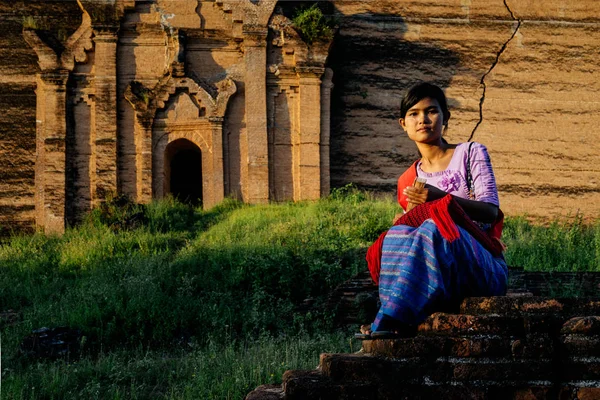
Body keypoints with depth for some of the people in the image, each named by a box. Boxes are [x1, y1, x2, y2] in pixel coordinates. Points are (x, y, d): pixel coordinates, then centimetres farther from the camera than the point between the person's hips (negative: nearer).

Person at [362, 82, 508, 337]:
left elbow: (491, 212, -6)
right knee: (401, 232, -27)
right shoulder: (408, 182, 18)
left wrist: (441, 197, -21)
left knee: (433, 227, -34)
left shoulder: (470, 154, 7)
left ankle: (390, 318, -44)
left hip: (484, 267, -3)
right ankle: (397, 320, -41)